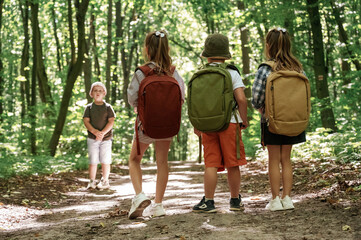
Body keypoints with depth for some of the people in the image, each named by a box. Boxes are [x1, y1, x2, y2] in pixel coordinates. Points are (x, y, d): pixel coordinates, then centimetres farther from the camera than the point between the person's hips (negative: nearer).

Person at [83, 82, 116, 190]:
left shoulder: (108, 107, 4)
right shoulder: (89, 107, 6)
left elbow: (111, 122, -3)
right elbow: (86, 121, -1)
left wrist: (103, 132, -17)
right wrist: (94, 131, -18)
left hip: (106, 138, -1)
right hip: (92, 138, 1)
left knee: (105, 161, 1)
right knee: (93, 161, 1)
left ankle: (105, 181, 12)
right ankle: (92, 181, 10)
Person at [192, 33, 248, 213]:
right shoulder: (232, 74, -2)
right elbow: (241, 99, -11)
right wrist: (244, 119, 2)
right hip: (229, 122, -2)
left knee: (211, 164, 4)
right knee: (232, 164, 6)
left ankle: (208, 201, 1)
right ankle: (235, 201, 15)